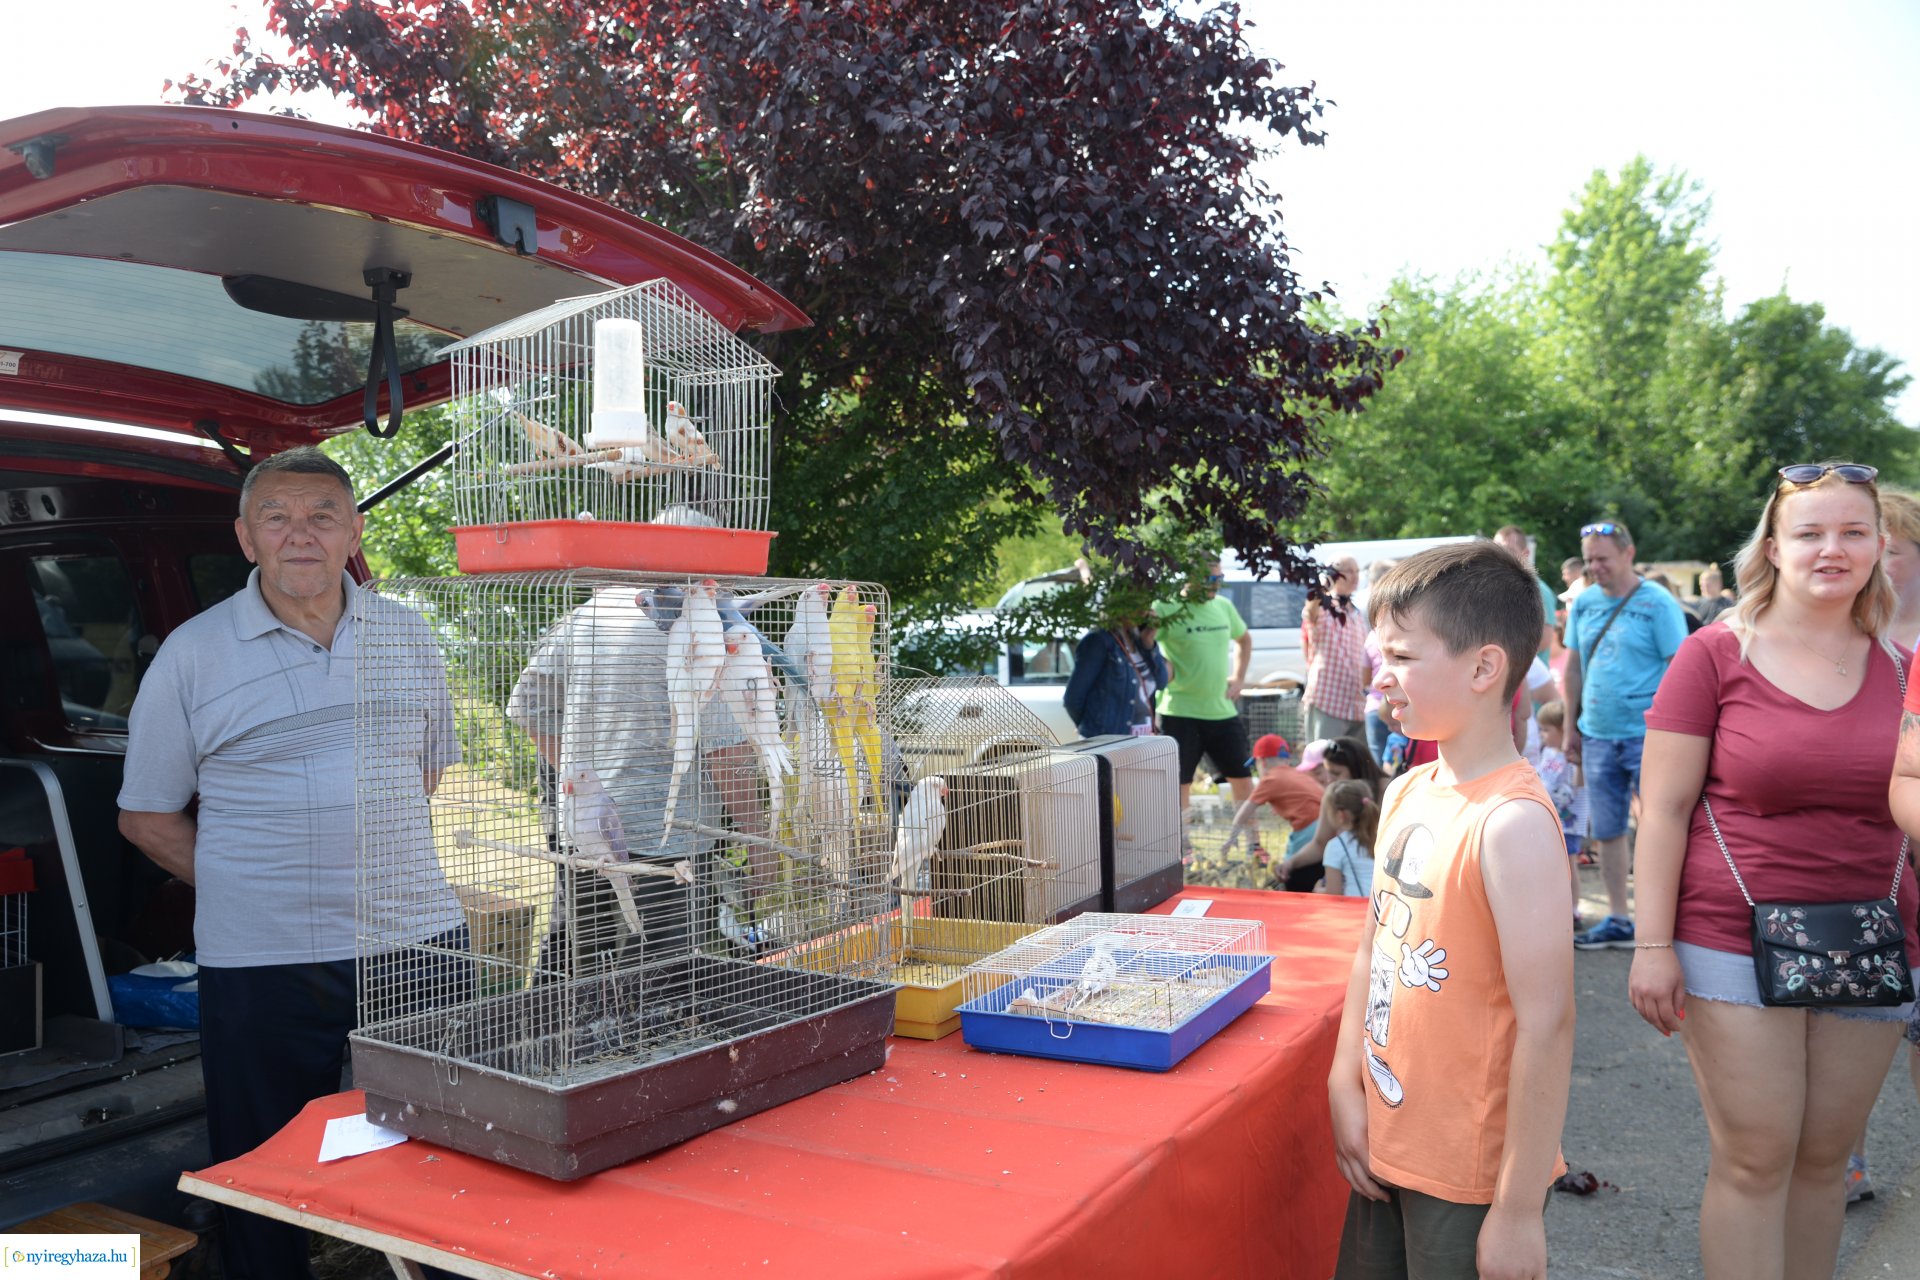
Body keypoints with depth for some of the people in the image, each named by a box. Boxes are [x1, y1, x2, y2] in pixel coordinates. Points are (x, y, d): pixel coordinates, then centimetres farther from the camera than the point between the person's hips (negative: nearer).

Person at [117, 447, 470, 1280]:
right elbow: (146, 815, 5)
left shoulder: (408, 638, 7)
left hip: (417, 944, 2)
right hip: (262, 963, -2)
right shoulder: (193, 655, 0)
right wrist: (258, 888, -2)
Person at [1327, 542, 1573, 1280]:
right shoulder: (1406, 795, 3)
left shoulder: (1511, 823, -22)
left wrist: (1521, 1211, -19)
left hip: (1472, 1175, -7)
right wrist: (1345, 1088, 5)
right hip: (1387, 1148, 7)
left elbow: (1546, 1023, -23)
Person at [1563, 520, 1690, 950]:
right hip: (1597, 736, 5)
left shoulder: (1658, 604, -7)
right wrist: (1571, 727, 12)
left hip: (1646, 736, -5)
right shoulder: (1584, 603, 8)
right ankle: (1617, 919, 22)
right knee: (1606, 831, 11)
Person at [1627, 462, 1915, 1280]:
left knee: (1822, 1160, 13)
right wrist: (1652, 945, -11)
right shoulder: (1715, 655, -6)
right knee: (1754, 1160, 0)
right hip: (1735, 940, -4)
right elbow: (1663, 808, -7)